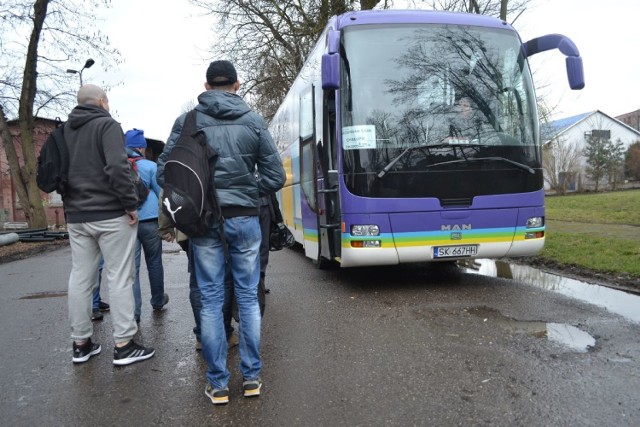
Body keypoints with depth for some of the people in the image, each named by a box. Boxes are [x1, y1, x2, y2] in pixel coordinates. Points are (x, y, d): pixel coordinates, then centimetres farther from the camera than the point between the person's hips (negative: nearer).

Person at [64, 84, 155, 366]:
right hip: (110, 215, -7)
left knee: (80, 279, 11)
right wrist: (131, 204, -15)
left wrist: (71, 205, 18)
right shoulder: (107, 124, -8)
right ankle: (123, 345, 3)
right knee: (119, 278, -1)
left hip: (76, 216, 7)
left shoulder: (65, 130, 13)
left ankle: (81, 343, 20)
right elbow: (117, 167, -21)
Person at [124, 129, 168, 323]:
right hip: (149, 220, -2)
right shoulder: (149, 166, -5)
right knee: (154, 263, 15)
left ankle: (133, 312, -1)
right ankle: (158, 301, 31)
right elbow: (161, 194, 0)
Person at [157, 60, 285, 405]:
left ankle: (218, 383, 14)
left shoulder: (187, 121, 1)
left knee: (211, 299, 7)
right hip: (245, 218, 0)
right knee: (248, 296, 10)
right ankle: (251, 376, 17)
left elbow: (163, 172, -1)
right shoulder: (253, 121, 1)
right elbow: (275, 177, -1)